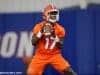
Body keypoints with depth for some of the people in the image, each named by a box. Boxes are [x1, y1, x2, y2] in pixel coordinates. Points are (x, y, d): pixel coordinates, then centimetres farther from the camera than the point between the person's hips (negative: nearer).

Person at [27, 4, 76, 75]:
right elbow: (33, 42, -10)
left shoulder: (60, 29, 0)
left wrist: (55, 36, -19)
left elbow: (60, 46, -5)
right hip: (41, 55, -1)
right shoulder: (39, 27, -3)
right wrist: (41, 32, -20)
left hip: (55, 55, 1)